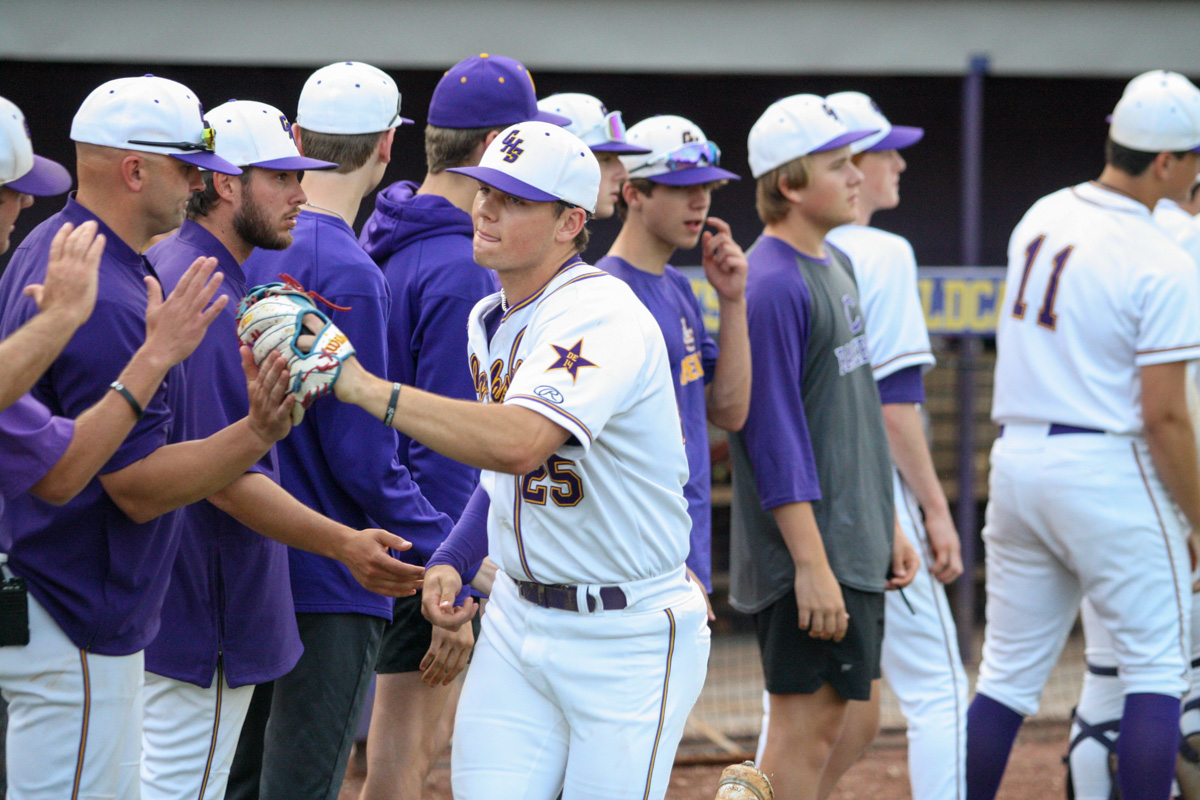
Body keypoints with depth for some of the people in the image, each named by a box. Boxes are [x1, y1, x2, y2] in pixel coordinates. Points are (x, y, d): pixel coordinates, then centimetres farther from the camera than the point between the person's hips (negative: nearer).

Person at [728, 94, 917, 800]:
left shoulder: (837, 265, 14)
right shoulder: (771, 286, -16)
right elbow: (775, 436, -20)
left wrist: (889, 525, 20)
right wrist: (812, 563, -22)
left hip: (856, 548, 10)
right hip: (811, 552, -10)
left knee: (841, 714, 14)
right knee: (807, 722, -6)